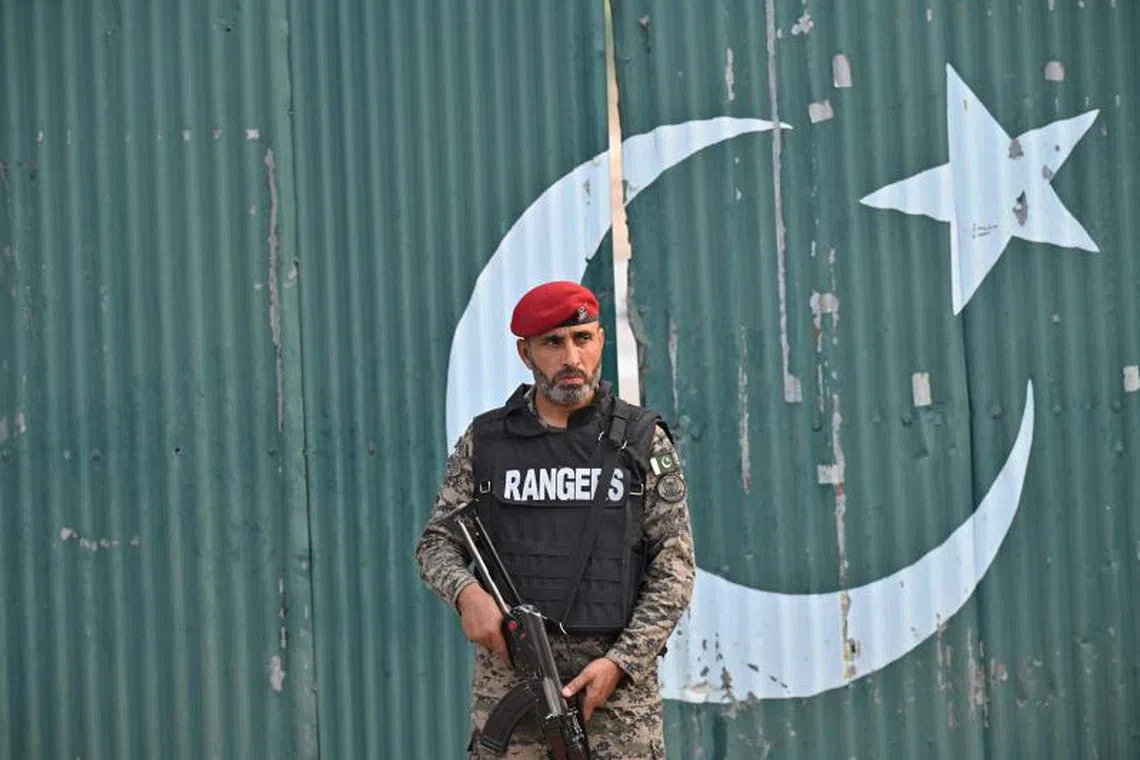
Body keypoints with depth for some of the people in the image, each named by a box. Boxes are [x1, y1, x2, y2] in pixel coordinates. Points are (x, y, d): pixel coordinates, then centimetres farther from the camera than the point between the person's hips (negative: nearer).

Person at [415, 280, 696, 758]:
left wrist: (621, 662, -11)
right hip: (507, 676, 1)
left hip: (619, 676, -1)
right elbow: (436, 543, 10)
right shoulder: (484, 442, 7)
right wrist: (466, 591, -13)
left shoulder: (643, 443, 4)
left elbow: (674, 570, 1)